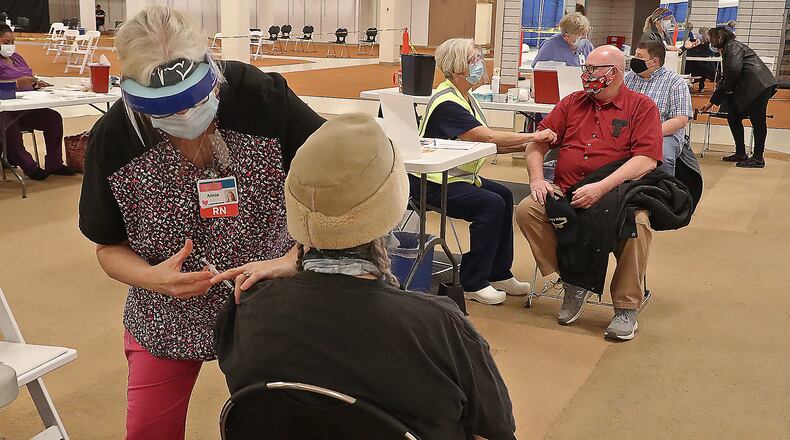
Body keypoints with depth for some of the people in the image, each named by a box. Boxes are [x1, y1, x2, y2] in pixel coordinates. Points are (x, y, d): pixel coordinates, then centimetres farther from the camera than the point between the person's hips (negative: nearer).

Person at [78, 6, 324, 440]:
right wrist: (150, 277, -25)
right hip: (166, 318, 2)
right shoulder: (112, 139, -17)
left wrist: (292, 260, -34)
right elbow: (109, 248, -3)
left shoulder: (264, 99, -24)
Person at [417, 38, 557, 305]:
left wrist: (523, 145, -5)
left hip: (457, 176, 11)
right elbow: (488, 137, -27)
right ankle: (473, 284, -10)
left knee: (504, 195, 7)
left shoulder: (465, 97, 11)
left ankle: (499, 274, 15)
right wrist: (534, 136, -19)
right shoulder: (446, 103, -21)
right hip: (432, 183, -10)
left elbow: (486, 144, 9)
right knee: (491, 204, -21)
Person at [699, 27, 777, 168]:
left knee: (757, 120, -6)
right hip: (748, 90, 10)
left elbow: (734, 70, -19)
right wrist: (711, 102, 27)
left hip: (759, 85, -10)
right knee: (733, 117, 11)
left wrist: (726, 90, -3)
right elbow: (725, 79, 27)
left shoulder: (733, 47, -5)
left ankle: (758, 158, -3)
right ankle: (740, 153, 18)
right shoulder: (726, 52, 24)